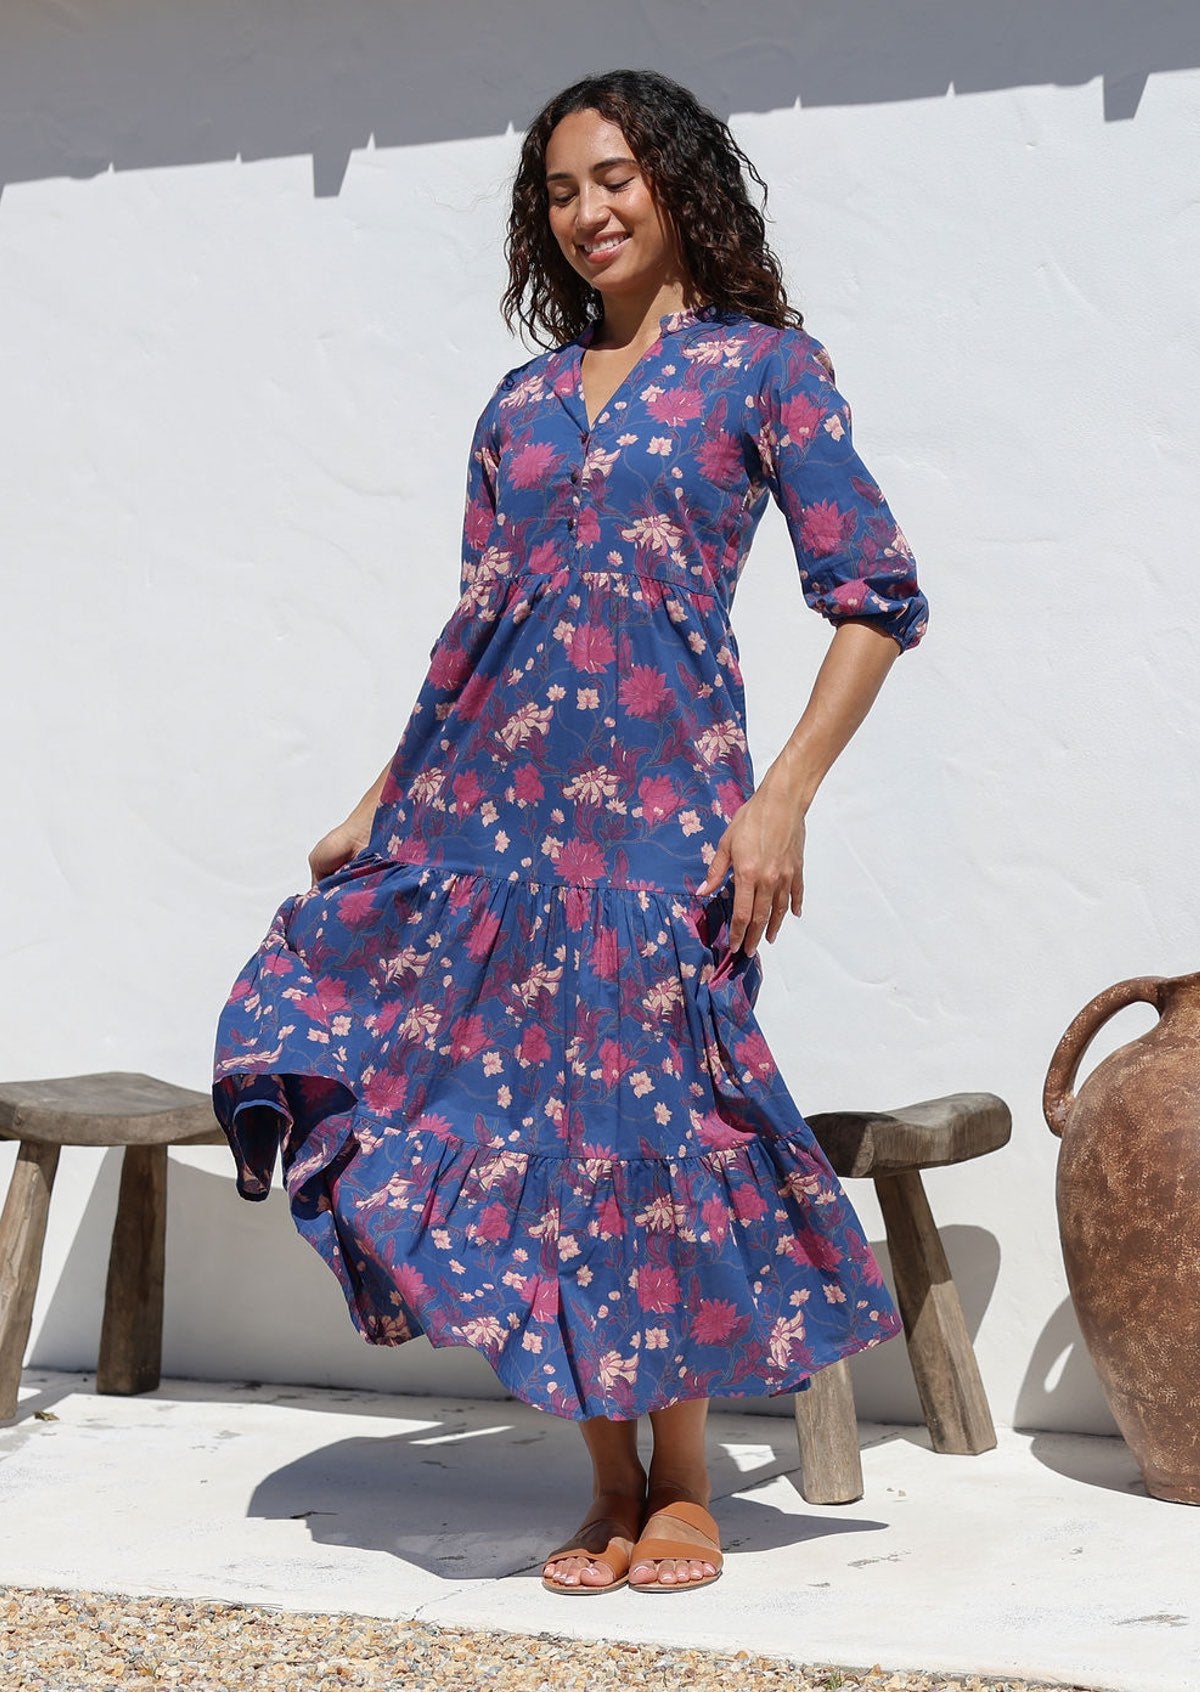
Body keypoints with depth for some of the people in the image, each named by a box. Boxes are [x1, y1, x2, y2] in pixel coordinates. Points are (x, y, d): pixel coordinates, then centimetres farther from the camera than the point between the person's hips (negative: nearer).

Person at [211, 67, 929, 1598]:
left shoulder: (763, 365, 3)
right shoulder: (522, 402, 16)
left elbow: (875, 597, -3)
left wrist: (783, 799, -12)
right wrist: (378, 807, 14)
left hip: (661, 809, -4)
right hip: (489, 800, 5)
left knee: (649, 1120, -3)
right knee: (531, 1124, 2)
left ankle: (682, 1487, 13)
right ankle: (608, 1484, 14)